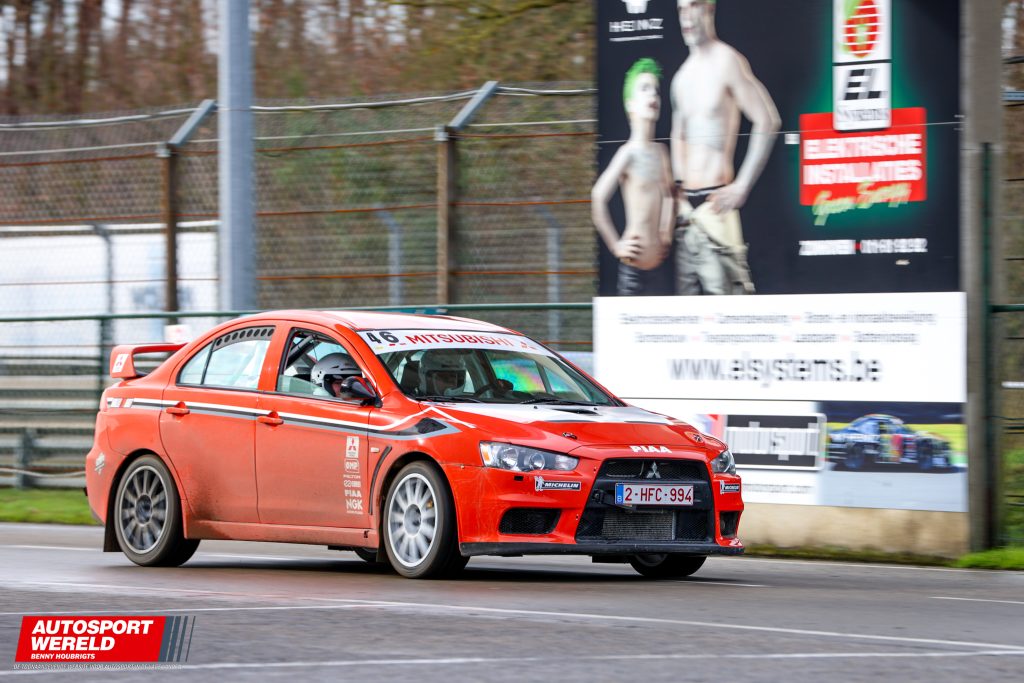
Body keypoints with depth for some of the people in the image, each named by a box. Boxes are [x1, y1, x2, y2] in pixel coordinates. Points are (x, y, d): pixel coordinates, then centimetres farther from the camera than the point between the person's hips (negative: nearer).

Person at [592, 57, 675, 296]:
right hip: (633, 264, -7)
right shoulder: (628, 153, -12)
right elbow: (598, 198, -22)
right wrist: (616, 246, -17)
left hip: (655, 260, 7)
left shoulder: (661, 151, 10)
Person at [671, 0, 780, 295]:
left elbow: (767, 121, -14)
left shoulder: (727, 62, -8)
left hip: (715, 202, -8)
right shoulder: (681, 78, 15)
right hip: (687, 205, 8)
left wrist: (742, 186, -15)